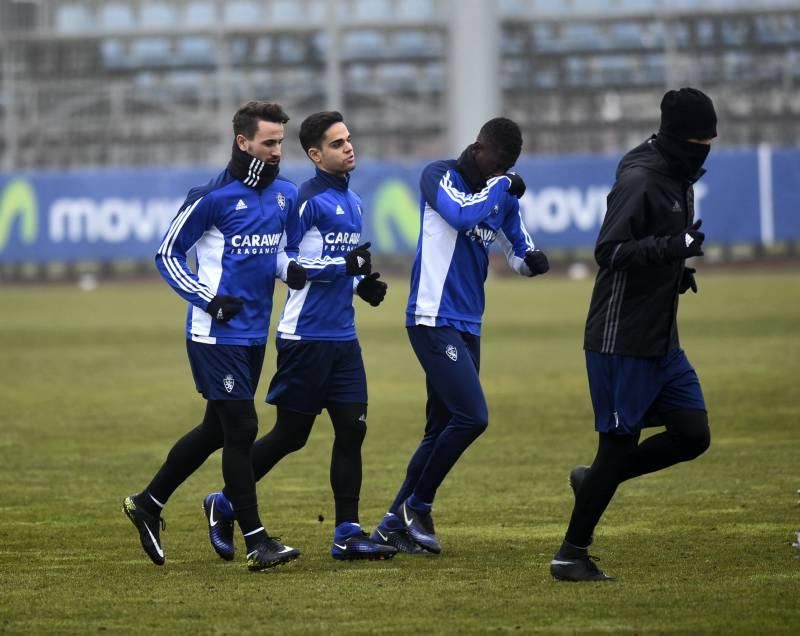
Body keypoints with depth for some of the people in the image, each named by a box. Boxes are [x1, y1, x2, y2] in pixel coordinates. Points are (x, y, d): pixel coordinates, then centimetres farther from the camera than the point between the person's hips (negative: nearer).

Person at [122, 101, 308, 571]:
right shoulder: (213, 197, -12)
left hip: (254, 334, 7)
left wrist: (290, 269, -4)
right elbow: (168, 254, -5)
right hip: (217, 334, -7)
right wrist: (209, 298, -17)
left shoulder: (286, 195, 7)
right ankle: (257, 541, -4)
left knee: (217, 430, 14)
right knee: (241, 430, -8)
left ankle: (148, 504, 29)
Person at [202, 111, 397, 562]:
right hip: (306, 336, -7)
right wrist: (345, 264, -19)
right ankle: (225, 504, 18)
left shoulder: (353, 202, 14)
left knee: (352, 429, 0)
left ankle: (348, 533, 3)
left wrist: (364, 283, 7)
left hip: (343, 338, 7)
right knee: (291, 435, 0)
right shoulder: (309, 200, -12)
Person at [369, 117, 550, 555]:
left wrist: (531, 260, -3)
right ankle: (417, 508, -2)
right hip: (434, 320, -8)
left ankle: (393, 525, 15)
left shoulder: (500, 195, 13)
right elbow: (463, 215, -26)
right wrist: (502, 186, -12)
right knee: (472, 416, -17)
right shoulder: (439, 176, -7)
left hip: (468, 326, 8)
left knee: (443, 430, 9)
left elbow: (519, 251, 20)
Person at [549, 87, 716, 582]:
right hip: (621, 340, -9)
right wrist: (670, 248, -34)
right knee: (620, 444, -4)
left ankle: (595, 481, 20)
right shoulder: (639, 179, -16)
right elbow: (610, 251, -24)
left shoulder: (680, 178, 12)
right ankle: (571, 555, 7)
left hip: (662, 342, 9)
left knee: (693, 434, 4)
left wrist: (678, 267, 9)